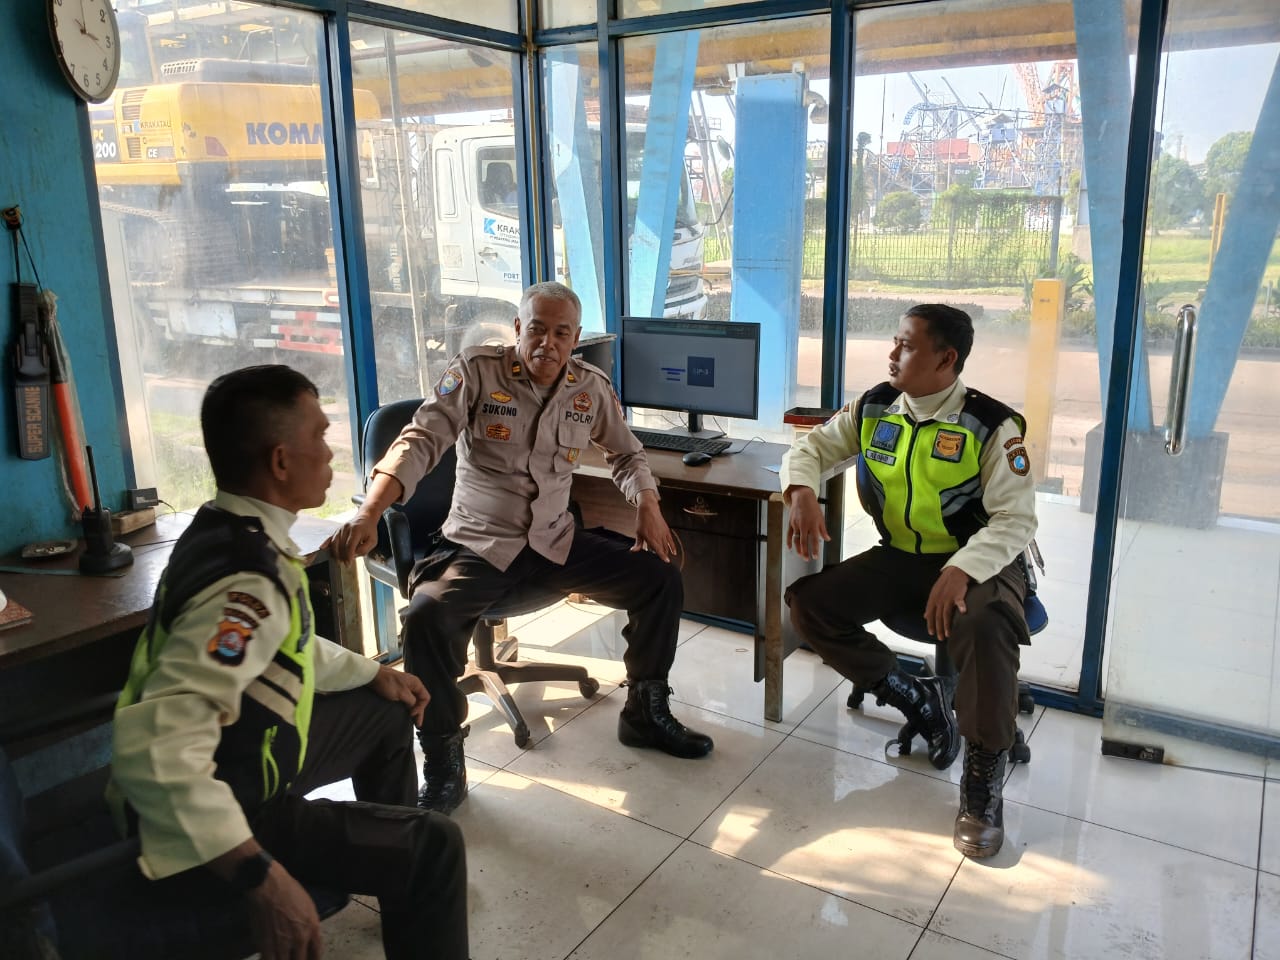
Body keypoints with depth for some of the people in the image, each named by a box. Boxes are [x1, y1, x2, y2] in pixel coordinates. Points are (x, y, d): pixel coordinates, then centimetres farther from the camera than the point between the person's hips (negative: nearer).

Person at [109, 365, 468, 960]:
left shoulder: (227, 531, -1)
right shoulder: (247, 585, -33)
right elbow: (154, 751, -42)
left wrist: (373, 675, 17)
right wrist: (265, 882, -39)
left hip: (242, 761, 10)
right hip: (213, 822, -10)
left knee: (384, 714, 23)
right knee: (432, 846, -18)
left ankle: (401, 883, 42)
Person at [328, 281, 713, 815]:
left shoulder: (591, 387, 3)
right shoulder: (476, 372, -10)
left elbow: (627, 454, 17)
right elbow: (420, 442, -19)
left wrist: (648, 505, -4)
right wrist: (368, 514, -34)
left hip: (556, 541, 4)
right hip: (479, 544, -4)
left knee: (661, 579, -7)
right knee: (426, 617, -32)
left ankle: (645, 714, 14)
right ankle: (444, 766, -11)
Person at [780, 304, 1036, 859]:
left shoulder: (991, 427, -14)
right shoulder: (873, 409, 1)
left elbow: (1016, 520, -19)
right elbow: (811, 447, 10)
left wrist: (960, 571, -36)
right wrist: (802, 492, -14)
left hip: (977, 563, -5)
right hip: (900, 558, 5)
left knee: (986, 629, -38)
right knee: (808, 605, -14)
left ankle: (983, 780, -16)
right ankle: (914, 699, 2)